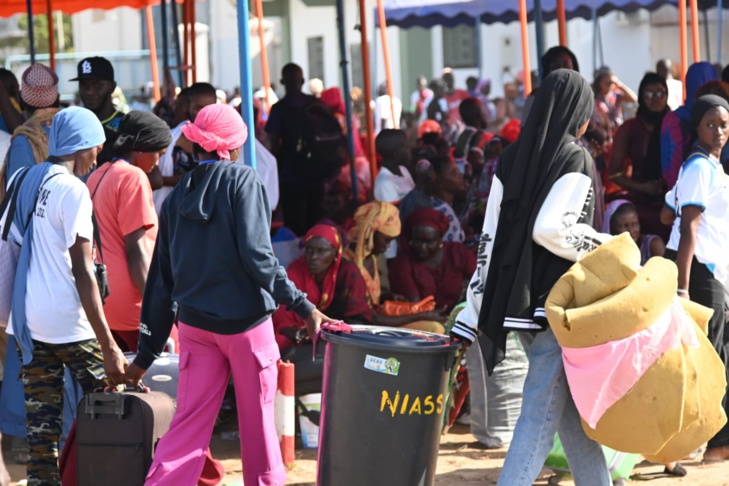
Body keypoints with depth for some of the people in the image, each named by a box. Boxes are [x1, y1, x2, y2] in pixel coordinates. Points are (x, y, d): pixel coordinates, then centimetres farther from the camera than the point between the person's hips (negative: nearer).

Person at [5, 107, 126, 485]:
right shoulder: (72, 190, -10)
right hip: (69, 325, -7)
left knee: (41, 421, 7)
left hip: (26, 322, 7)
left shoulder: (25, 182, 10)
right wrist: (108, 346, -16)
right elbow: (82, 272, -15)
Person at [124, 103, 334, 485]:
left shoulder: (177, 197, 10)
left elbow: (161, 279, 10)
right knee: (257, 419, 9)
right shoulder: (242, 180, -6)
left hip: (195, 322, 4)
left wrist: (147, 353, 13)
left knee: (189, 424, 4)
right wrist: (302, 306, -17)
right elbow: (256, 254, -18)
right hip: (245, 318, -4)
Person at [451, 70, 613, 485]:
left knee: (570, 407, 16)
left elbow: (491, 236, 8)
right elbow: (550, 229, -21)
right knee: (544, 411, -5)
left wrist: (476, 309, 9)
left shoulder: (513, 157, 9)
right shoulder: (576, 159, -9)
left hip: (515, 297, 7)